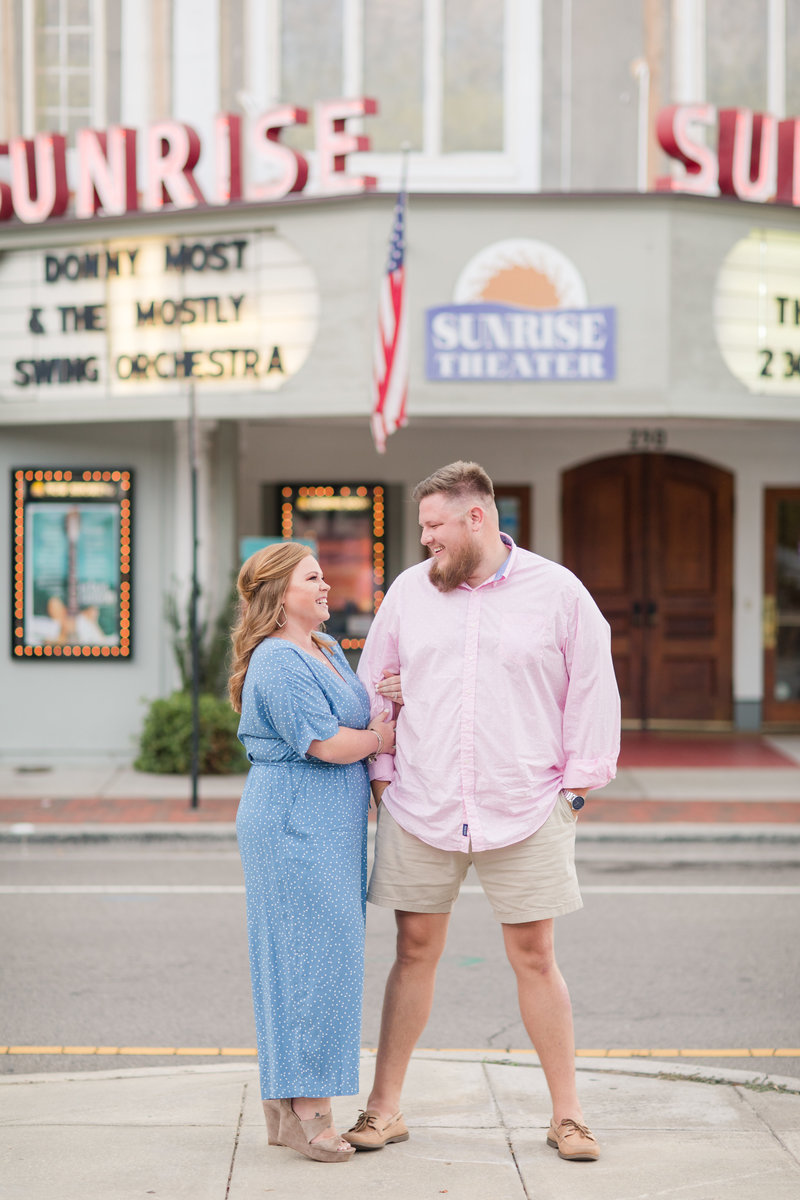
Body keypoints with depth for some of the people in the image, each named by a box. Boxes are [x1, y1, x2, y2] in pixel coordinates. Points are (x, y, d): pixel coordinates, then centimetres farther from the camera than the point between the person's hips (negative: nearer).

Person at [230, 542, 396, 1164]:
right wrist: (386, 735, -3)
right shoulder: (277, 662, -16)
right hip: (297, 826, -10)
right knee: (312, 957, -8)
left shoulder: (328, 650, 17)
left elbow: (357, 718, 21)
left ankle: (287, 1109, 18)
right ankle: (306, 1109, -2)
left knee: (316, 959, 11)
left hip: (330, 827, 10)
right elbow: (328, 744, -19)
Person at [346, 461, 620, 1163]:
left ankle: (567, 1113, 14)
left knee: (535, 959, 3)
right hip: (420, 810, 2)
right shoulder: (408, 592, 8)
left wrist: (576, 784, 1)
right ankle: (385, 1108, 15)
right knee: (415, 952, 6)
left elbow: (593, 692, 4)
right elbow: (372, 687, 15)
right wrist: (381, 774, 9)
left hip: (525, 812, -2)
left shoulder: (557, 591, 0)